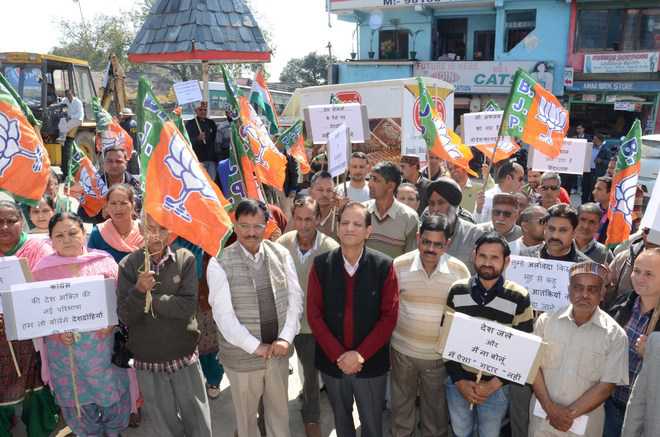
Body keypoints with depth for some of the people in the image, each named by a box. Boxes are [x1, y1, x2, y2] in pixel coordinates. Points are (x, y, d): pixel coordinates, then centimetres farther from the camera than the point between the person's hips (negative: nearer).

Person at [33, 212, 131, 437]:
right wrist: (57, 330, -14)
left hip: (103, 342, -1)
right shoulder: (42, 270, -1)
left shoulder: (103, 260, -3)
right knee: (76, 398, 15)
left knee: (111, 391, 12)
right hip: (64, 348, 1)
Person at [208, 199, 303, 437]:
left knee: (280, 411, 22)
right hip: (242, 356, -3)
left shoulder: (281, 255, -3)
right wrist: (255, 347, -16)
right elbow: (224, 315, -18)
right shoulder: (220, 264, -15)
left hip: (278, 352, 3)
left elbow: (295, 298, -1)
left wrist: (285, 338, -11)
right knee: (246, 415, 18)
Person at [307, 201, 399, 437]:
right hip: (332, 361, 2)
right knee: (341, 418, 22)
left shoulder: (384, 266, -11)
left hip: (371, 363, -1)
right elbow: (314, 314, -6)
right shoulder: (321, 264, -7)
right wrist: (338, 355, -13)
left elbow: (389, 316, -11)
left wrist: (360, 354, -16)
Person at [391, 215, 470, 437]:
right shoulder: (399, 265, -11)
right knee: (401, 402, 20)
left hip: (440, 354, 0)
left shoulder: (459, 270, -11)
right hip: (402, 350, 1)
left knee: (436, 409, 17)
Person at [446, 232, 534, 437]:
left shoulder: (519, 298, -10)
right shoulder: (457, 291, -5)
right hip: (458, 382, 2)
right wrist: (459, 380, -8)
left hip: (496, 386, -2)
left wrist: (494, 384, -12)